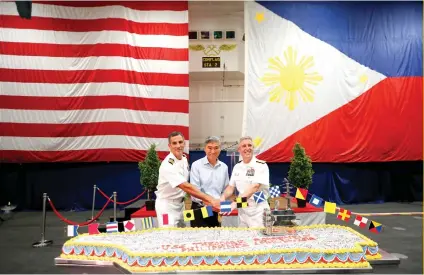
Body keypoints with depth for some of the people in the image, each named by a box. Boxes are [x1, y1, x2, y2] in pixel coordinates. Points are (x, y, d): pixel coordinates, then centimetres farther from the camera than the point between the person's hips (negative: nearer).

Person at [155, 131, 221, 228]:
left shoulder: (184, 159, 1)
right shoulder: (168, 165, -26)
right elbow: (186, 186, -34)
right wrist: (211, 200, -39)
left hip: (180, 203, 8)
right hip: (167, 205, -8)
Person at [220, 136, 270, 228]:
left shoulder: (261, 165, -12)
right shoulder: (237, 167, 7)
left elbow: (255, 187, -22)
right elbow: (231, 187, 10)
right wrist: (223, 197, -11)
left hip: (258, 211, -5)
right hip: (242, 210, 6)